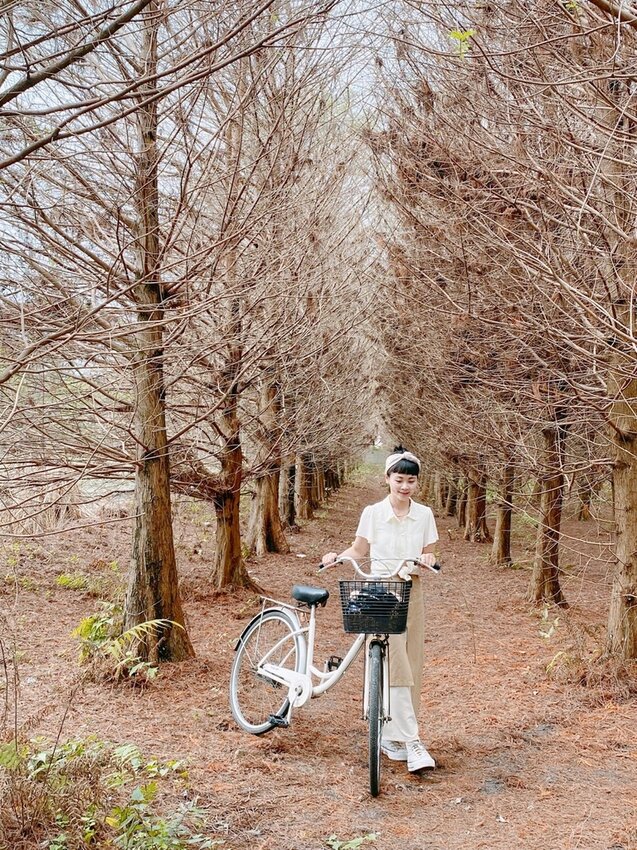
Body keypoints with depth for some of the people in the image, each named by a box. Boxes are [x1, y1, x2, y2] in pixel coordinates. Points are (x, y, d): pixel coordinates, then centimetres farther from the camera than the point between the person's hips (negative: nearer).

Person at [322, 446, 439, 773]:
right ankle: (411, 742, -10)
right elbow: (359, 550, 5)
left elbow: (428, 554, 5)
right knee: (394, 667, -11)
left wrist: (427, 560, -17)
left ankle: (391, 736, 20)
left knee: (410, 667, 6)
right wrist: (337, 556, -13)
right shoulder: (373, 513, -4)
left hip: (411, 593, 3)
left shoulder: (424, 514, 2)